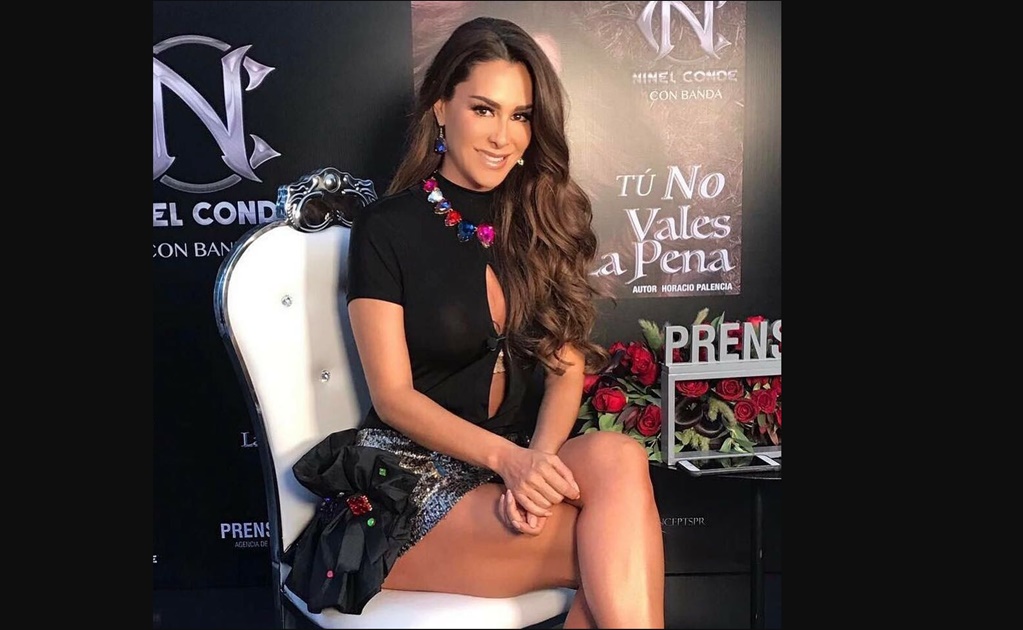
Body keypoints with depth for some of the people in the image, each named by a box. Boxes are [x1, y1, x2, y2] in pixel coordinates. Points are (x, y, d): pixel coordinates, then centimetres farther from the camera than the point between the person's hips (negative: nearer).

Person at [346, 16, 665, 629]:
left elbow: (567, 367, 2)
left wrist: (538, 457, -18)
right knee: (624, 548, -28)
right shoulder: (387, 229, -4)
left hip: (520, 457, 4)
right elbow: (393, 396, -8)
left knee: (617, 457, -30)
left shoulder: (542, 220, 9)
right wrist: (506, 456, -23)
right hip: (412, 469, -4)